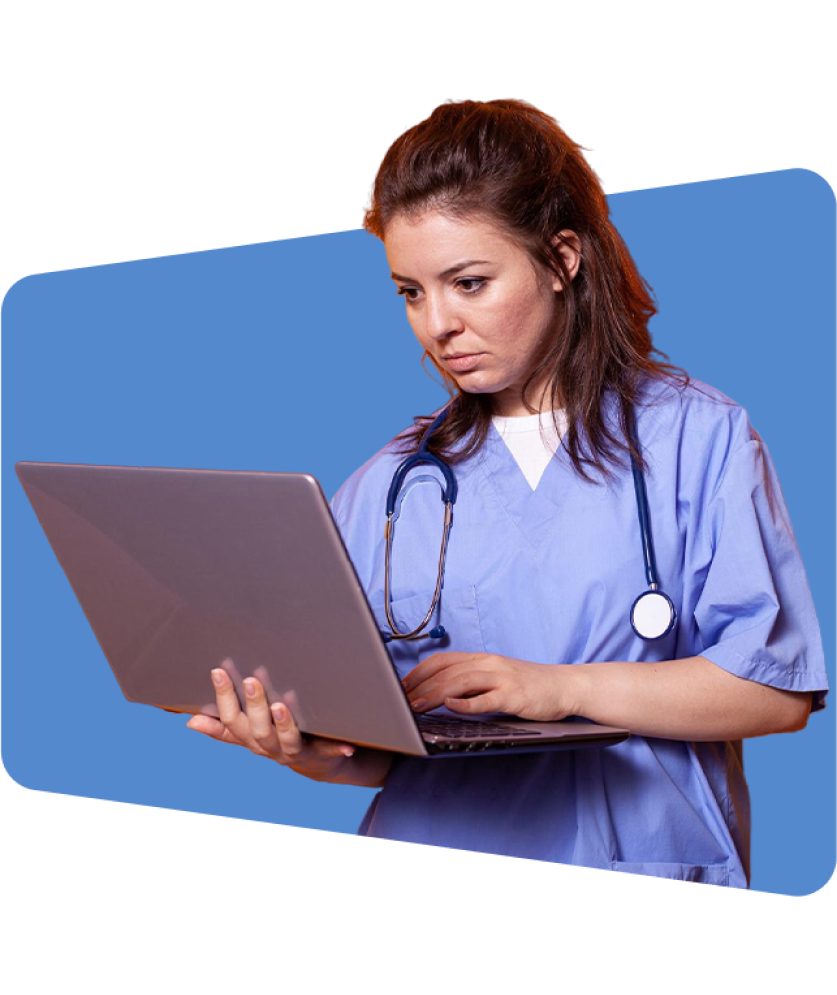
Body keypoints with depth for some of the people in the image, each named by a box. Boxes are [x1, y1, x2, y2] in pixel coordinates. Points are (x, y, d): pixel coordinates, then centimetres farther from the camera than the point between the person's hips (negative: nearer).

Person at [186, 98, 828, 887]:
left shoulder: (698, 436, 5)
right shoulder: (386, 486, 13)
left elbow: (780, 688, -2)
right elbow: (377, 749, 11)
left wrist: (560, 688, -8)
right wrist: (315, 755, -10)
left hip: (639, 861, -2)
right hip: (429, 866, 3)